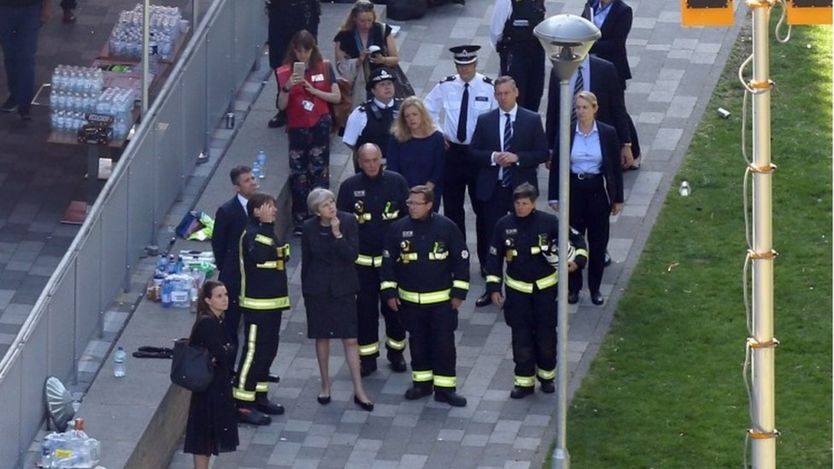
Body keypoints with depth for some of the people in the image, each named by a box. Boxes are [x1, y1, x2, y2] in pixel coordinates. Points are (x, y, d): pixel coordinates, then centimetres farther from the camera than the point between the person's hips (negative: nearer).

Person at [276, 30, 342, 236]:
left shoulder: (324, 68, 0)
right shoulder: (285, 72, -2)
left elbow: (336, 97, 1)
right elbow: (281, 105, -5)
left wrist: (313, 90, -12)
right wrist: (287, 87, -23)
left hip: (320, 125, 0)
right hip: (297, 127, 0)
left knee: (319, 173, -2)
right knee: (298, 176, 1)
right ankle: (299, 222, 8)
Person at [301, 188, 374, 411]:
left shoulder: (347, 221, -9)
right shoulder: (309, 228, -5)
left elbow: (352, 255, -14)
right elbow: (306, 261, 4)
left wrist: (337, 234, -24)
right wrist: (306, 291, 7)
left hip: (343, 288, -1)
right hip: (317, 288, 1)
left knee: (350, 339, -3)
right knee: (322, 337, 10)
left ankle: (358, 390, 2)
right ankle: (325, 386, 24)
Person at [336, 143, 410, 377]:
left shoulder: (397, 182, -3)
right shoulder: (349, 187, -3)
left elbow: (409, 217, 5)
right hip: (363, 259, 0)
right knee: (366, 308, 5)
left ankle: (396, 352, 25)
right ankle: (367, 356, 16)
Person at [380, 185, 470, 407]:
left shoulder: (446, 227, -9)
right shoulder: (398, 228, -4)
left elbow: (461, 259, -3)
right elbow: (388, 261, 4)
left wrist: (459, 292, -5)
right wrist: (389, 292, 0)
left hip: (441, 300, -2)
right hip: (410, 299, 2)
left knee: (444, 344, -1)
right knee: (418, 342, 13)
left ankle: (445, 388, 6)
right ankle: (422, 382, 26)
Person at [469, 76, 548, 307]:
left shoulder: (532, 120, -1)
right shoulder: (485, 120, 5)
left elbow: (542, 154, -3)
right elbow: (473, 152, 4)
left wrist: (517, 158, -17)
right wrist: (492, 157, -15)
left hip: (521, 187, -2)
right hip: (492, 189, 2)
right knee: (491, 237, 4)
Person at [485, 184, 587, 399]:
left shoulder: (548, 222, -11)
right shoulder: (504, 225, -6)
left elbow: (576, 239, 0)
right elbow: (494, 257, 2)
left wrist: (578, 260, -17)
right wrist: (494, 287, -1)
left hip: (545, 287, -1)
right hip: (517, 290, 1)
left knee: (546, 333, 8)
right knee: (521, 337, 2)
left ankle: (547, 375, 26)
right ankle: (524, 381, 11)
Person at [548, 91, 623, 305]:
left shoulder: (608, 133, -4)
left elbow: (616, 167, 1)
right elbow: (556, 167, 2)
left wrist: (618, 199, 2)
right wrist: (554, 197, 0)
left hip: (598, 191, 0)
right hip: (574, 190, 0)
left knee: (598, 241, 7)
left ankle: (595, 288, 19)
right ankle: (573, 287, 17)